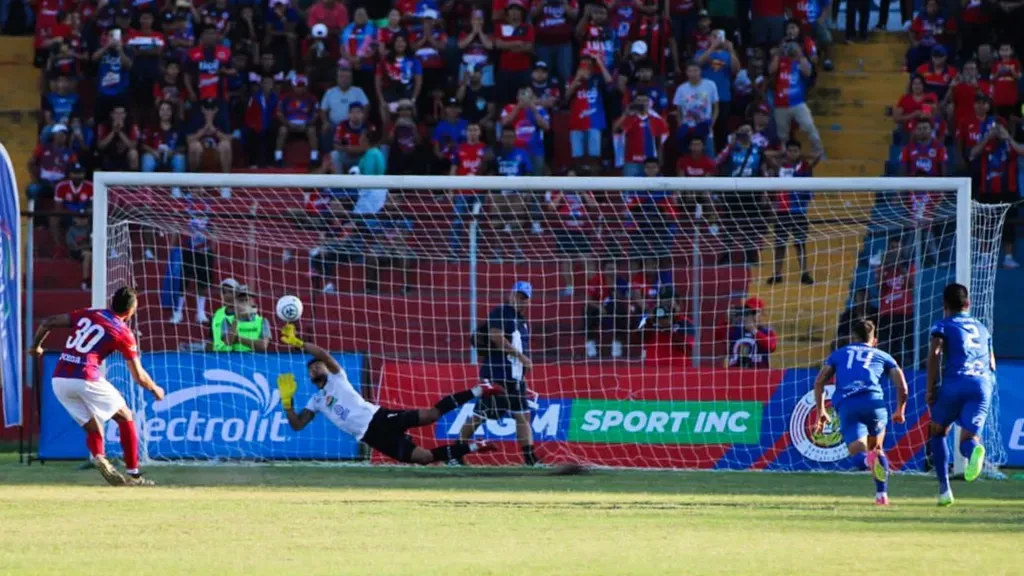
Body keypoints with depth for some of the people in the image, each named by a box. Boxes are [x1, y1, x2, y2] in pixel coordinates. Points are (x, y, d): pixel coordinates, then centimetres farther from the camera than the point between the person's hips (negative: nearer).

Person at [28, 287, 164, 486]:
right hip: (86, 378, -5)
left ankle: (99, 458, -15)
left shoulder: (87, 314, 15)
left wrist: (35, 346, 31)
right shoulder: (123, 332, 2)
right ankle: (133, 474, 11)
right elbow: (139, 376, 5)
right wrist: (155, 390, 25)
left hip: (59, 380, 5)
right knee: (125, 418, 13)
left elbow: (48, 322, 13)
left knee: (93, 428, 16)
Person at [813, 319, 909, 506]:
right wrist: (900, 411, 34)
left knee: (857, 449, -12)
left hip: (845, 404, -1)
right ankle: (881, 494, 13)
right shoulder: (882, 356, 27)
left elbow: (819, 383, 21)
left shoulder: (838, 354, 30)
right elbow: (902, 387, 18)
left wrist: (821, 412, 26)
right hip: (874, 401, 1)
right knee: (877, 448, 23)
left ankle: (868, 454, -49)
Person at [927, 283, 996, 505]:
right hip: (983, 384, 3)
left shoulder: (943, 326, 12)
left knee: (937, 431, 20)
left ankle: (944, 488, 9)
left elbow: (934, 353, -6)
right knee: (967, 438, -5)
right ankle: (974, 449, -46)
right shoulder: (982, 329, 27)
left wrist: (931, 388, -4)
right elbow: (992, 365, 24)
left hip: (955, 382, -3)